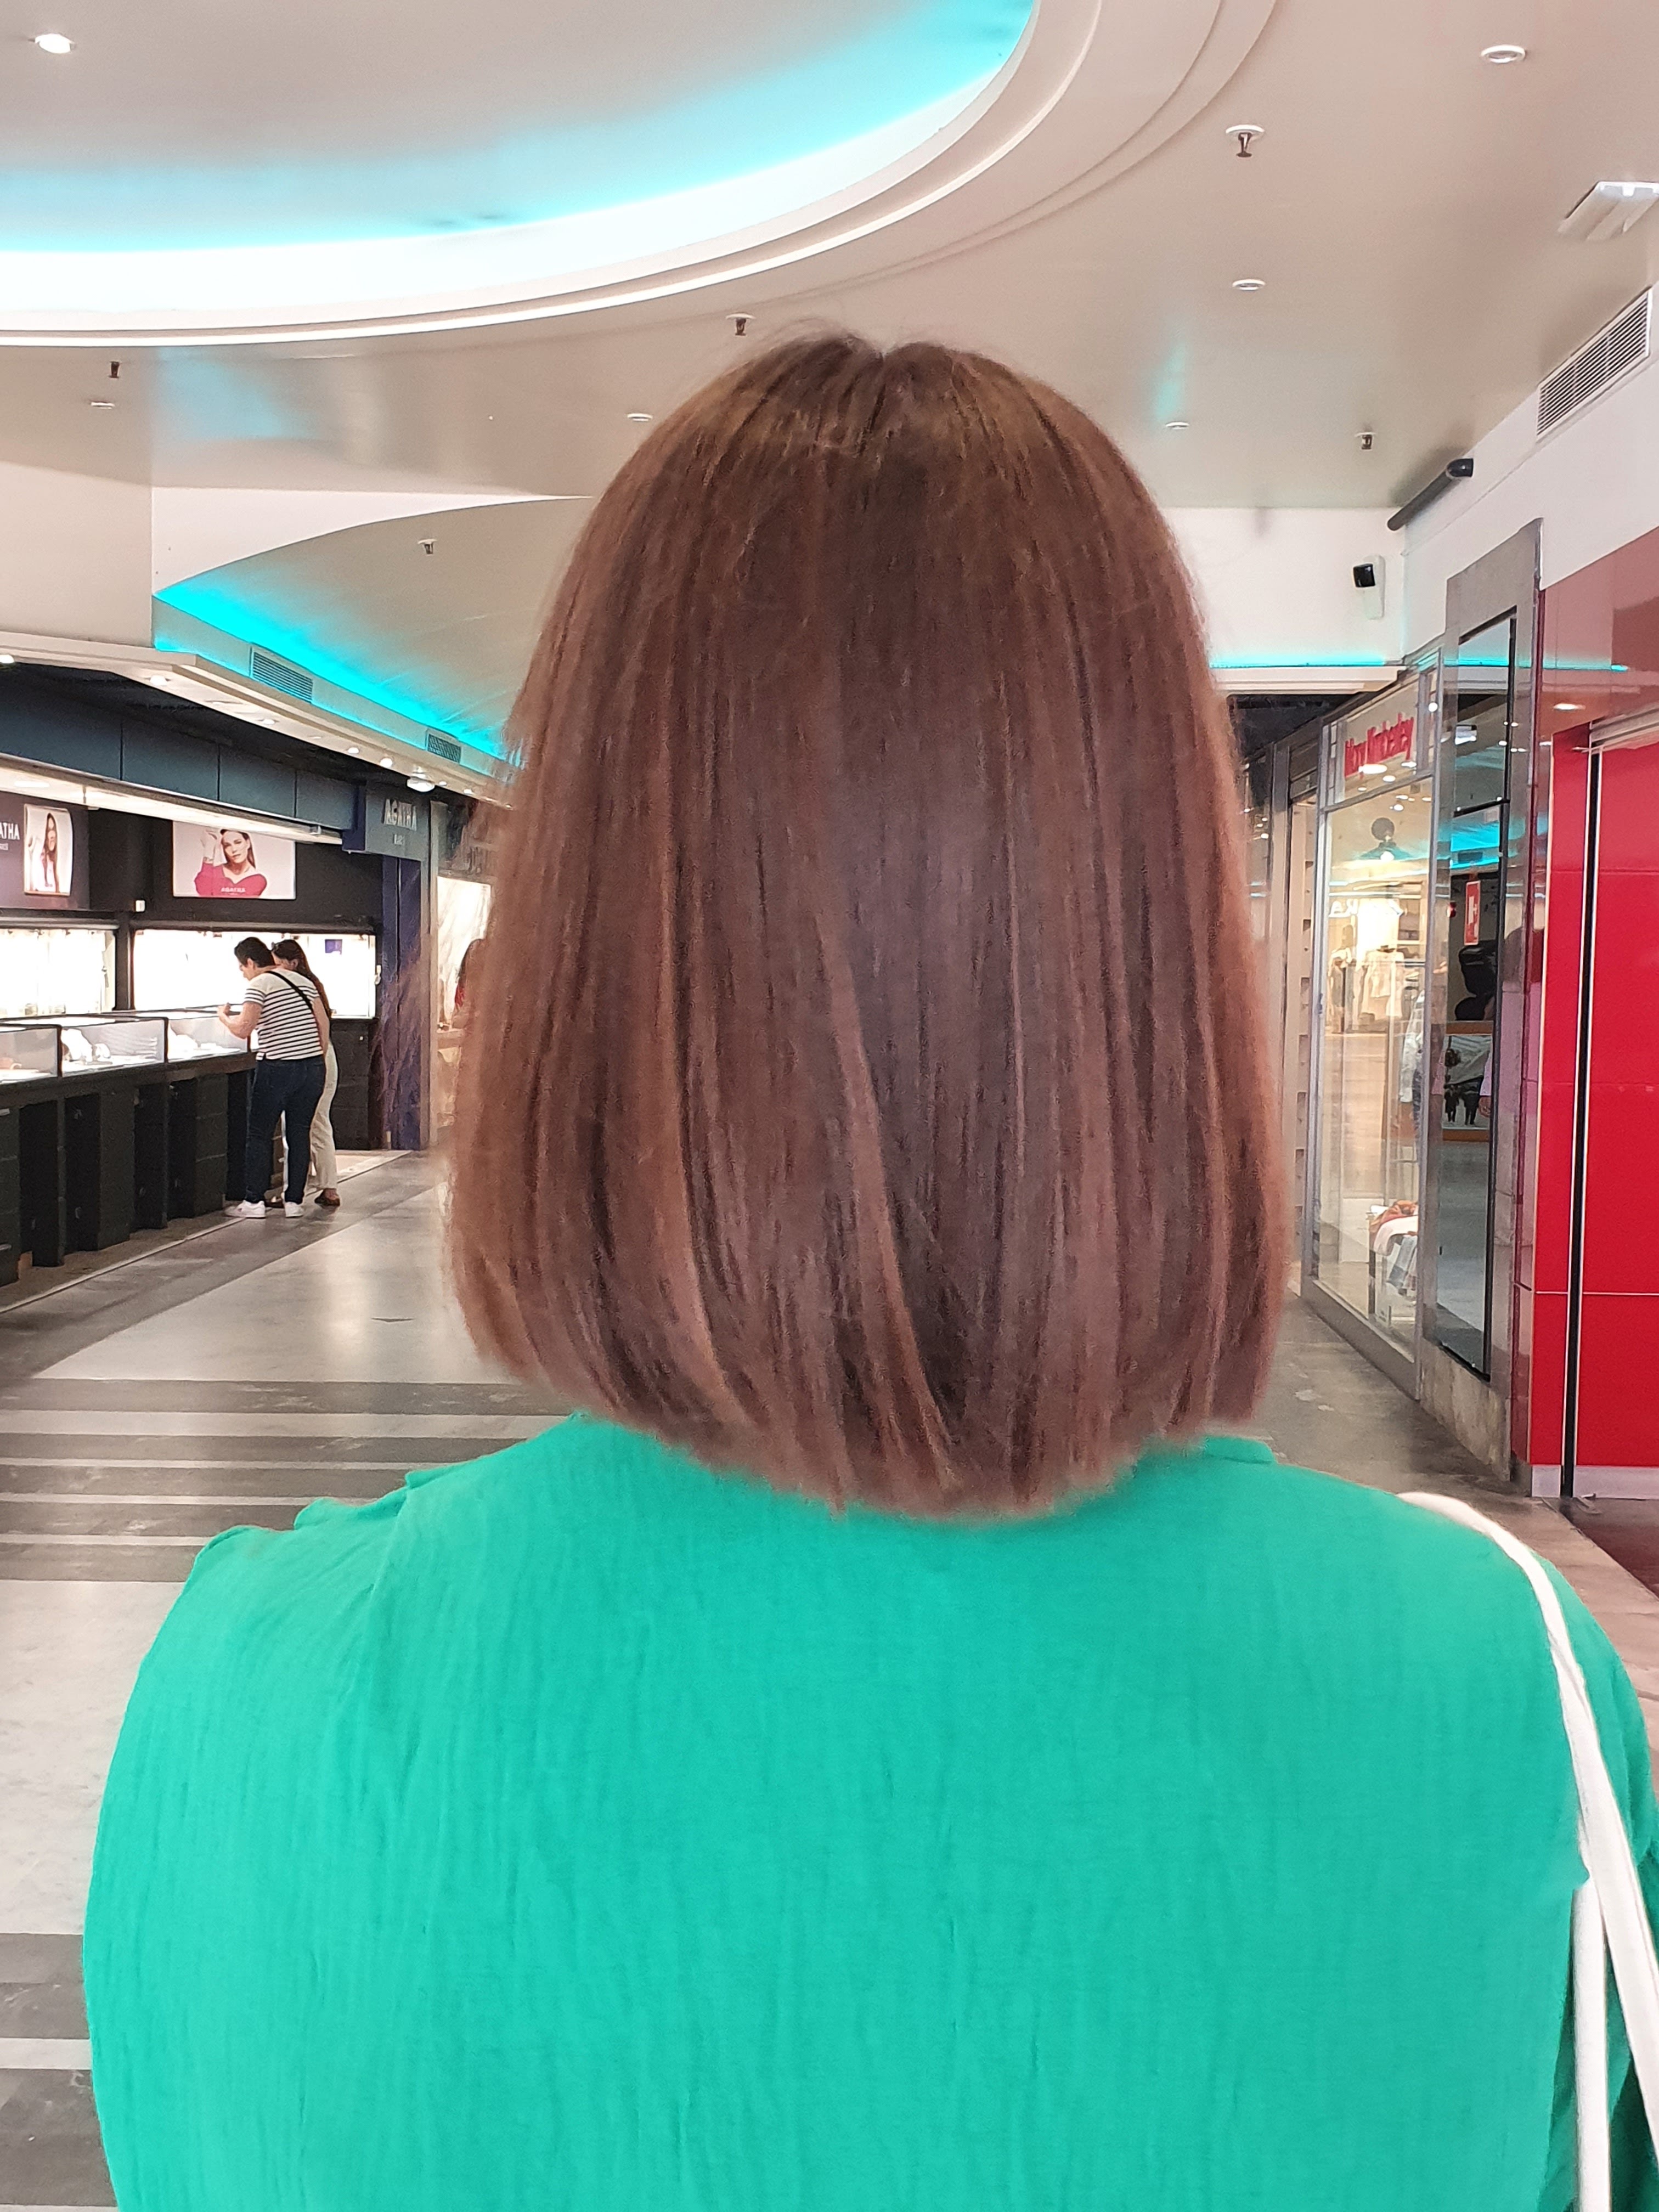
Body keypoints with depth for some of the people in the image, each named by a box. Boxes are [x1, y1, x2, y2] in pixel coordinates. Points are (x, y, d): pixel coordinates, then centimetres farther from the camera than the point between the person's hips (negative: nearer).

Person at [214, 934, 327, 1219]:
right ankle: (295, 1200, 12)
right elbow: (323, 1023, 13)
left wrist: (225, 1016, 4)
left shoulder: (259, 985, -6)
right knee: (300, 1133, 10)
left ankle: (253, 1202, 6)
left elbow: (243, 1030, -16)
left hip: (278, 1068, -6)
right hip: (313, 1066, 6)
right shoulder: (304, 982, 13)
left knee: (259, 1135, 4)